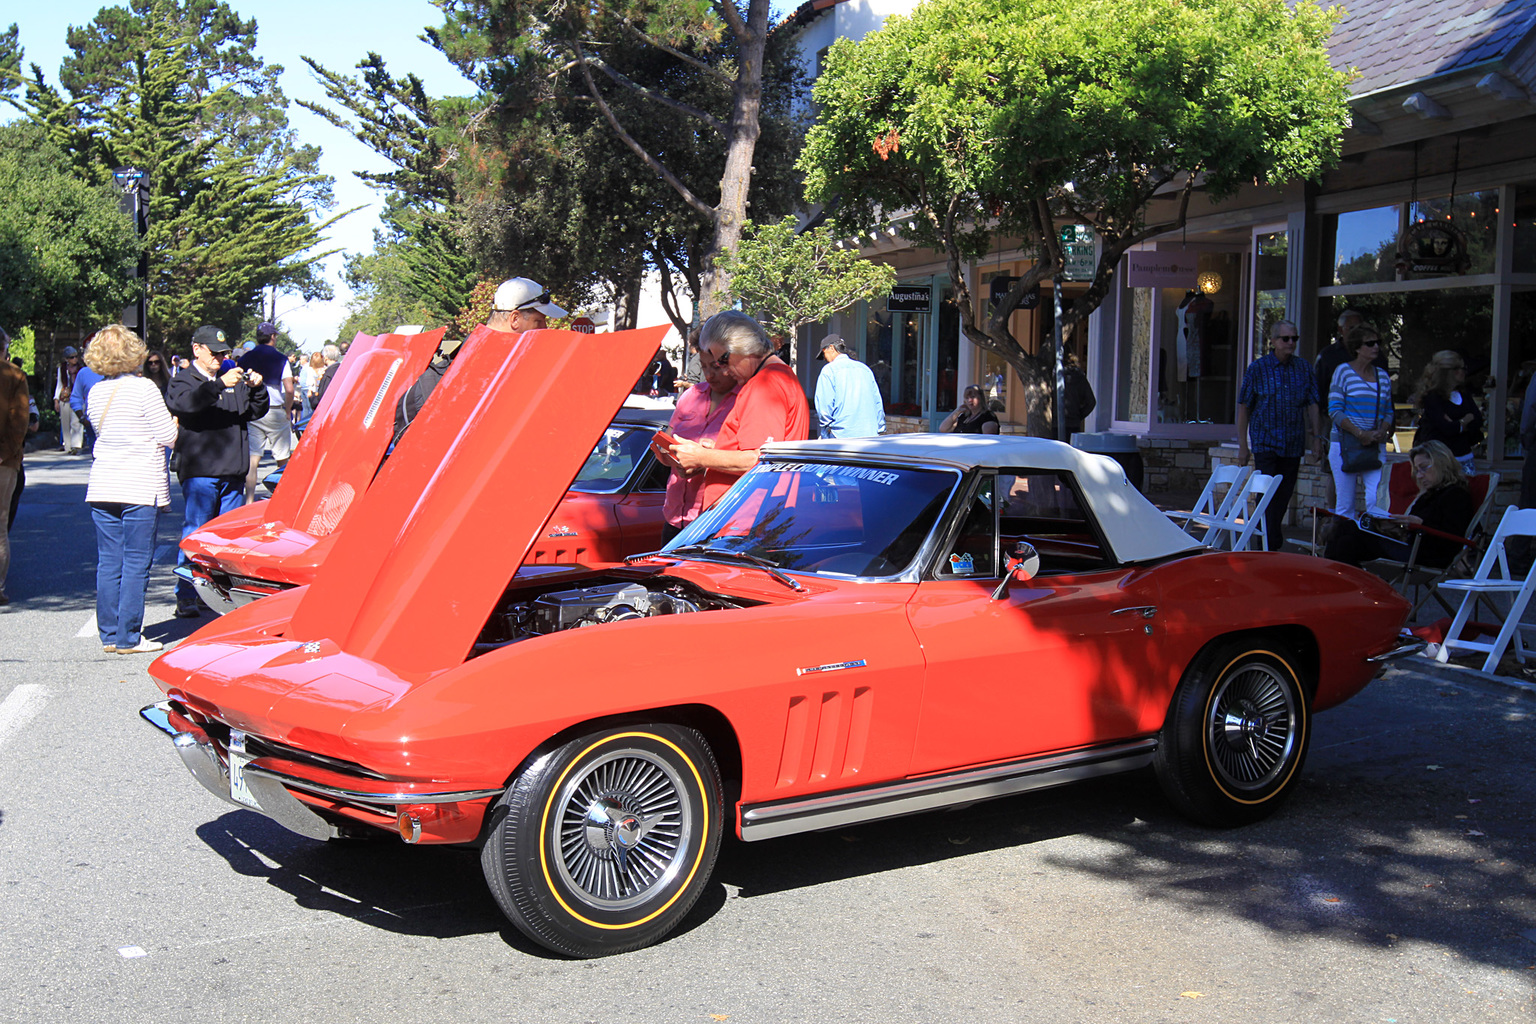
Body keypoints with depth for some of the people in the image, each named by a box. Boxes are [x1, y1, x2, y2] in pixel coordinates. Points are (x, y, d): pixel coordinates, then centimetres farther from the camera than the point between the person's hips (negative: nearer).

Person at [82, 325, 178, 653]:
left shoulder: (96, 393, 8)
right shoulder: (144, 388, -10)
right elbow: (168, 438, -8)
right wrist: (171, 420, 11)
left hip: (102, 488, 6)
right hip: (141, 489, -6)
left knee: (108, 563, 9)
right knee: (136, 565, -1)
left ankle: (109, 635, 13)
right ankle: (128, 638, 0)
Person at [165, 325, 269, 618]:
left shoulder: (233, 380, 18)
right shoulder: (183, 380, 3)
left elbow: (257, 411, 15)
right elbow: (183, 403, -19)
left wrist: (257, 388, -5)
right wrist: (219, 384, -28)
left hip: (232, 471, 5)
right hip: (200, 472, -5)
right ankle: (186, 597, -1)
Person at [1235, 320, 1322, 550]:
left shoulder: (1304, 368, 6)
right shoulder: (1258, 368, -3)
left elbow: (1313, 405, 10)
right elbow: (1244, 408, 0)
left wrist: (1317, 437, 2)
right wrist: (1242, 445, -3)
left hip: (1294, 444, 3)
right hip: (1265, 442, -3)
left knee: (1284, 496, 8)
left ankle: (1272, 539, 21)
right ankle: (1271, 543, -8)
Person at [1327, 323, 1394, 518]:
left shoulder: (1383, 376, 12)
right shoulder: (1343, 371, -1)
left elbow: (1388, 411, 17)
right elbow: (1334, 410, -7)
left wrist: (1383, 431, -5)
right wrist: (1360, 433, -16)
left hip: (1374, 446, 3)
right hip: (1345, 443, -3)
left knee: (1378, 500, -12)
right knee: (1345, 504, 0)